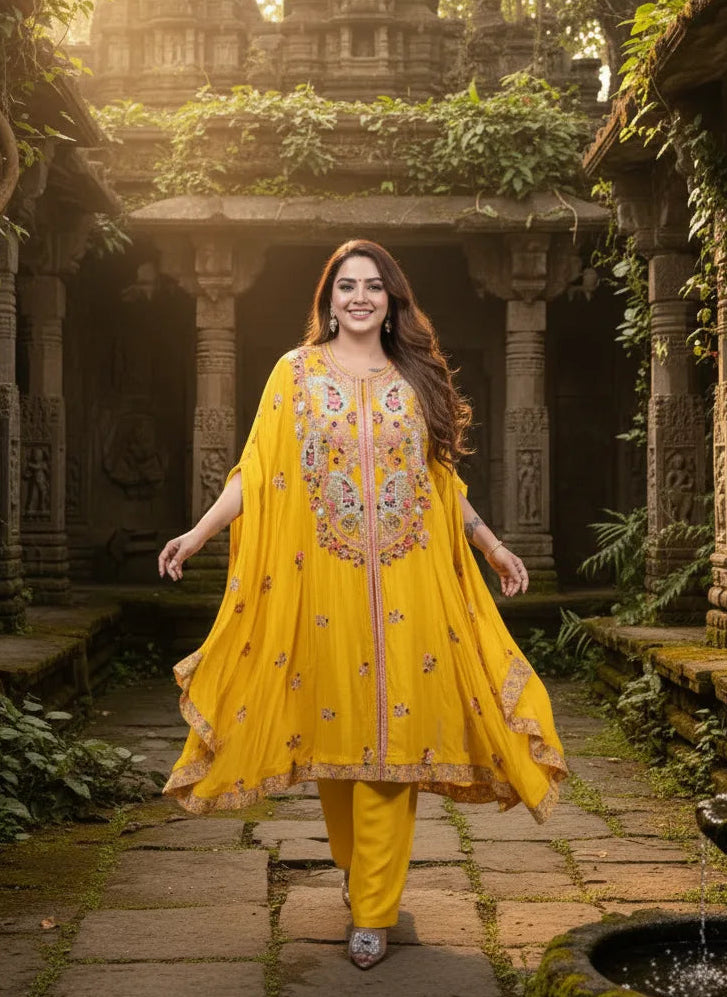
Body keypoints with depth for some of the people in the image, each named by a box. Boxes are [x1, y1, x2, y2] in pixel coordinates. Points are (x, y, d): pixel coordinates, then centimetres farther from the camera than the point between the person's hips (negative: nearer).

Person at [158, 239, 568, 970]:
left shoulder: (415, 379, 11)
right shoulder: (296, 372, 5)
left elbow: (442, 481, 17)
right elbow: (257, 471, -1)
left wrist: (492, 545, 17)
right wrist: (199, 532, -11)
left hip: (405, 587, 1)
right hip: (321, 582, -1)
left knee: (391, 734, -2)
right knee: (331, 724, 5)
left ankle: (373, 909, 5)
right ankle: (354, 867, 28)